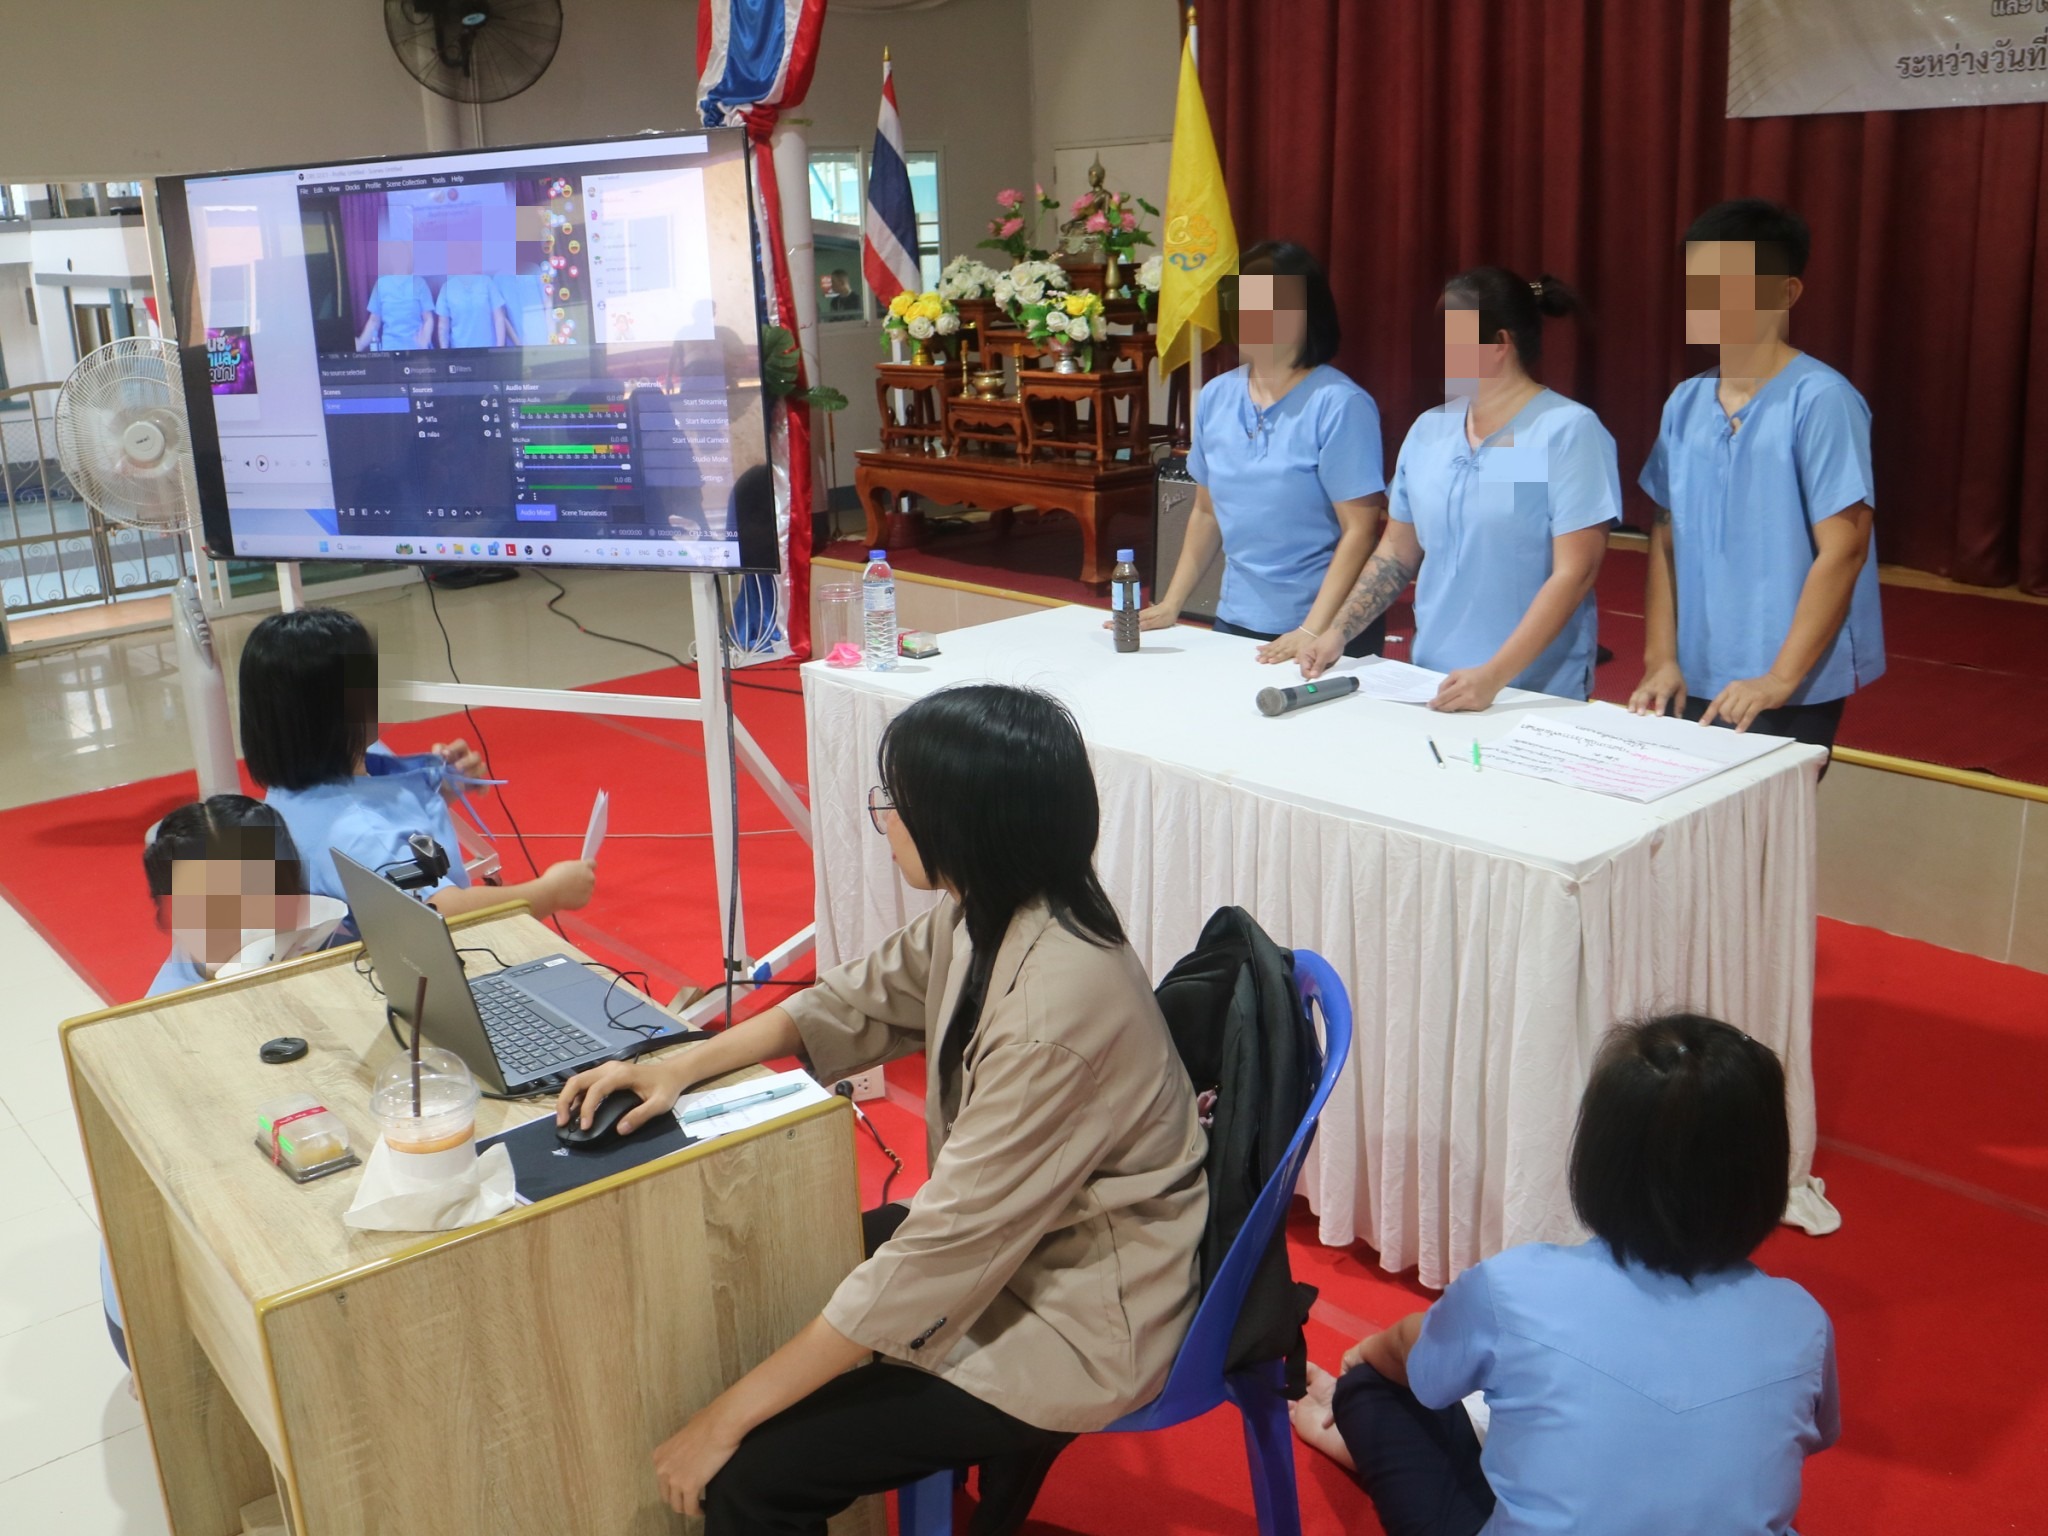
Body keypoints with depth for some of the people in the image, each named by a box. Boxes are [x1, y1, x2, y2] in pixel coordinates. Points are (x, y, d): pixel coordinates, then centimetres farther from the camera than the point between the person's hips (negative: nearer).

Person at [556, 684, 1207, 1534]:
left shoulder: (1055, 1013, -33)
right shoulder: (985, 913, -8)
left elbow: (944, 1254, -29)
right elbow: (858, 1000, 9)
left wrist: (729, 1418, -21)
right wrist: (678, 1068, -1)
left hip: (1077, 1328, -8)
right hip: (1006, 1243, 9)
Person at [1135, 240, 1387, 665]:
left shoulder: (1339, 404, -14)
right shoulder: (1215, 397, 5)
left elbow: (1359, 531, -16)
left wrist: (1313, 632, -22)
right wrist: (1171, 605, 10)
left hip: (1326, 634, -5)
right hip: (1234, 622, 6)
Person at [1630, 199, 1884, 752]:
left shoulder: (1821, 401, -11)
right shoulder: (1686, 402, 6)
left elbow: (1843, 548, -14)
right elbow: (1667, 540, 9)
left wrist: (1781, 678, -17)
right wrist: (1661, 661, 2)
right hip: (1697, 685, 5)